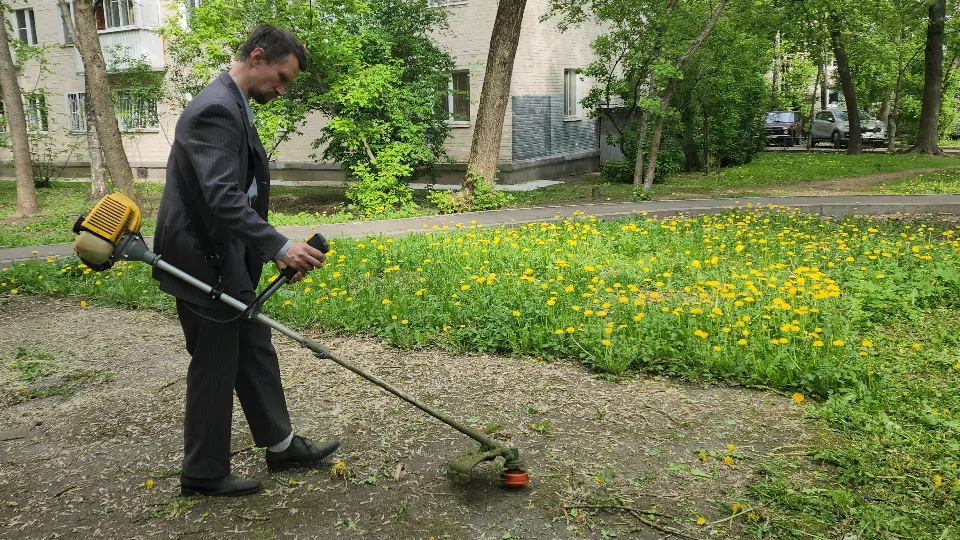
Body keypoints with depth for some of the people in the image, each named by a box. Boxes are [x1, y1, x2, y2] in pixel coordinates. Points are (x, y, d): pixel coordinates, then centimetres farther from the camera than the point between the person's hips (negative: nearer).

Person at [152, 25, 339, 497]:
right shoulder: (216, 109, -21)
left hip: (228, 260, 10)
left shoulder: (232, 105, 12)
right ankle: (204, 474, 21)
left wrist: (273, 251, 16)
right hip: (202, 262, -10)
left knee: (255, 351, 17)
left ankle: (280, 445, 31)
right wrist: (280, 246, -36)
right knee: (215, 368, 3)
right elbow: (222, 197, -31)